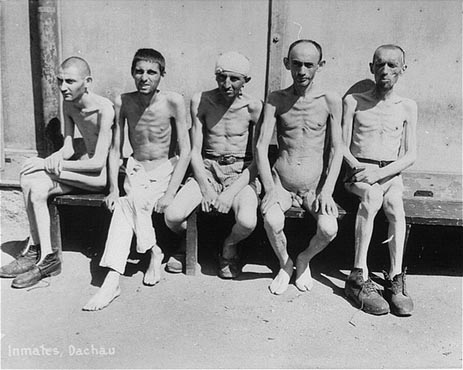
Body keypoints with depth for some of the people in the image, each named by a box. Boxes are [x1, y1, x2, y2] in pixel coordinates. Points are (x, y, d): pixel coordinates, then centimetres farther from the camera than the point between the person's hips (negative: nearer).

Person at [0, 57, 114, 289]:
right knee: (36, 188, -17)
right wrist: (56, 157, -21)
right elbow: (68, 147, 5)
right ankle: (43, 254, -8)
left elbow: (98, 163, -26)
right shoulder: (68, 104, 2)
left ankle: (37, 250, -9)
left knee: (30, 177, -20)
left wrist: (48, 164, -23)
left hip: (105, 172, -7)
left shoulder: (104, 109, -22)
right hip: (85, 162, 7)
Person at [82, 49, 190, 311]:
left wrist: (170, 193, -21)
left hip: (166, 170, -2)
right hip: (136, 170, 2)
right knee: (125, 203, -27)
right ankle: (113, 279, -21)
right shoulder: (123, 102, -5)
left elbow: (185, 151, -14)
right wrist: (113, 188, -10)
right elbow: (116, 149, 0)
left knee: (131, 202, -29)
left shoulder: (173, 102, -14)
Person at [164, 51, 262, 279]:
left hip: (241, 173, -1)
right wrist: (205, 188, -14)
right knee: (172, 216, -20)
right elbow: (195, 151, -1)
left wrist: (231, 192, -17)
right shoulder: (201, 101, -3)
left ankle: (229, 247, 9)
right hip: (207, 169, 2)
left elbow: (258, 159, -7)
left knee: (247, 222, -30)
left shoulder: (253, 108, -8)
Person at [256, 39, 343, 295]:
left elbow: (336, 149, 0)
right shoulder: (276, 99, 0)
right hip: (281, 181, 0)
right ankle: (285, 264, 7)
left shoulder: (331, 101, 0)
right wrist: (269, 188, -15)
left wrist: (327, 190, -11)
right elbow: (261, 146, -5)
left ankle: (304, 260, 13)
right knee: (271, 221, -28)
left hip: (316, 185, 0)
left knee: (329, 229, -24)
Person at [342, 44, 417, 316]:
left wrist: (379, 172, -15)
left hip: (391, 174, 2)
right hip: (359, 173, -1)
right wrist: (358, 167, -17)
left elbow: (411, 155, 1)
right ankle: (359, 277, -32)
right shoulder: (353, 101, 4)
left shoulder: (407, 107, 7)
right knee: (372, 195, -34)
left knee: (395, 205, -31)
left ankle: (396, 280, -26)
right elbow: (343, 147, 2)